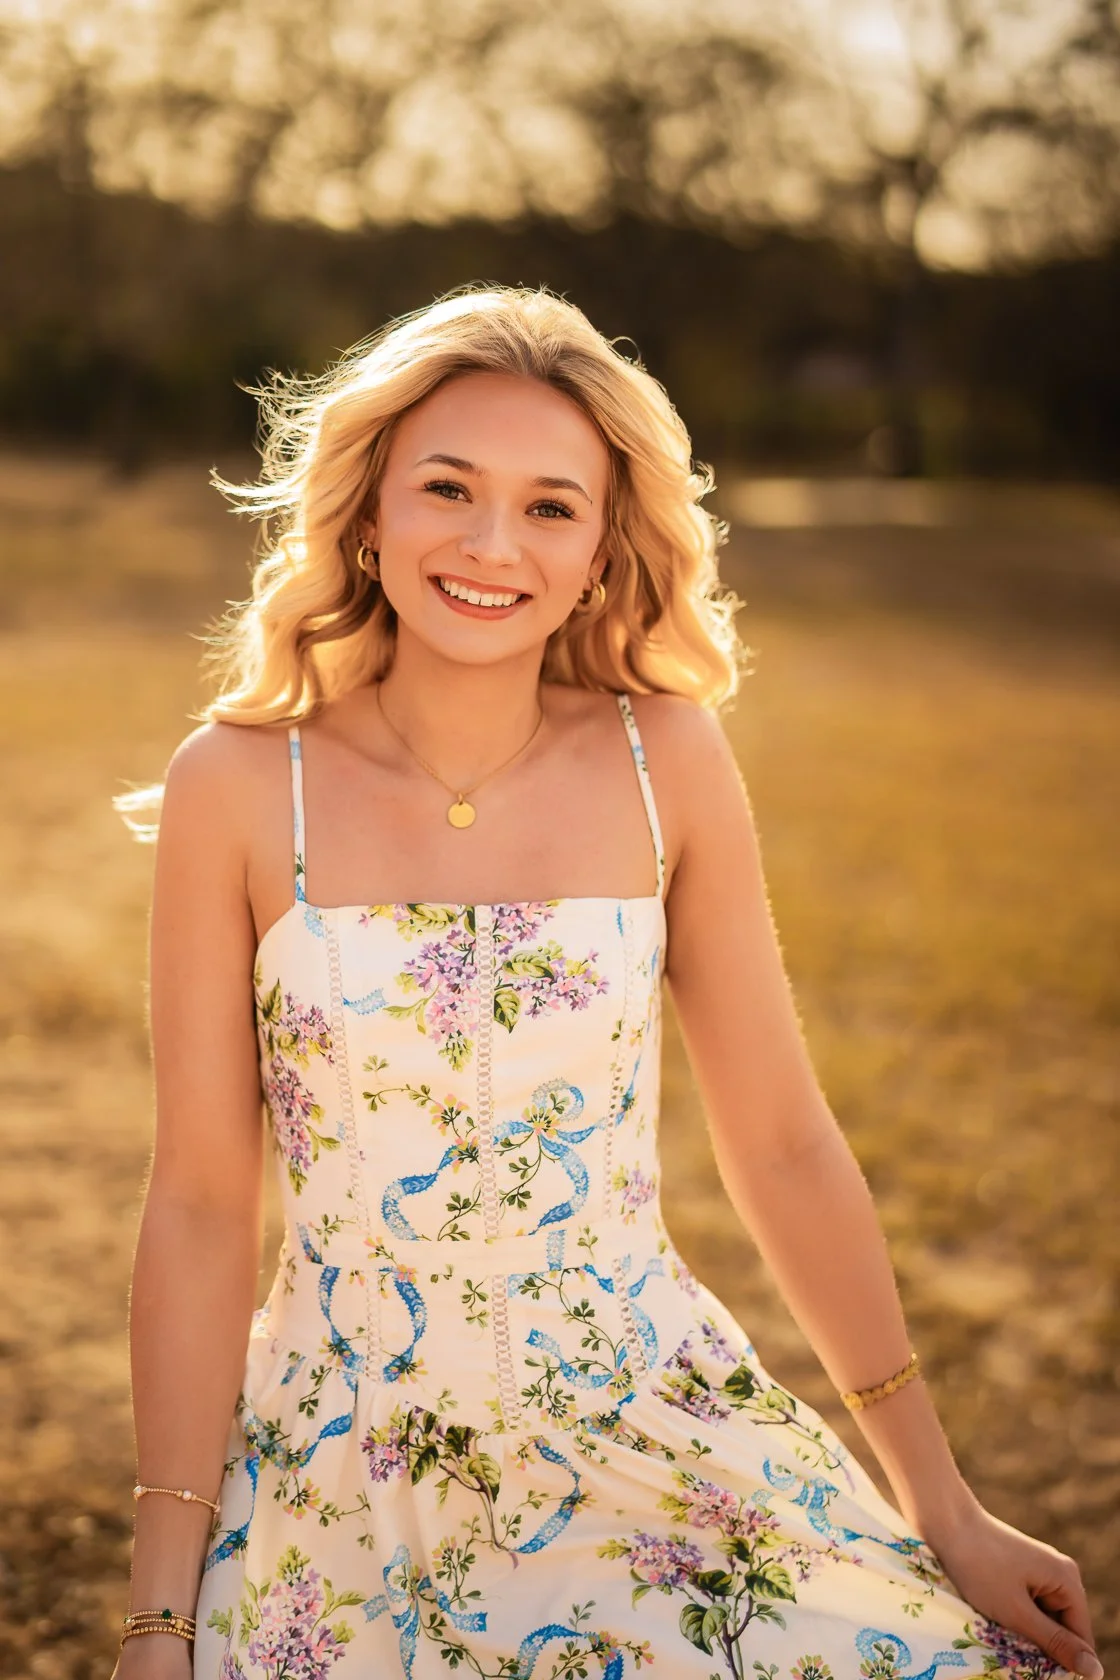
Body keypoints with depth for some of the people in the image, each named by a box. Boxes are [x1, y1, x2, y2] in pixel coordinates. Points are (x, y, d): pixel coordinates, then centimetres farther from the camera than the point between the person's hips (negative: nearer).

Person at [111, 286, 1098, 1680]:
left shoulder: (667, 760, -5)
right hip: (345, 1489, -1)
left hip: (659, 1448, 2)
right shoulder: (238, 784, -9)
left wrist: (948, 1515, 3)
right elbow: (199, 1207, -6)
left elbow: (784, 1151, 0)